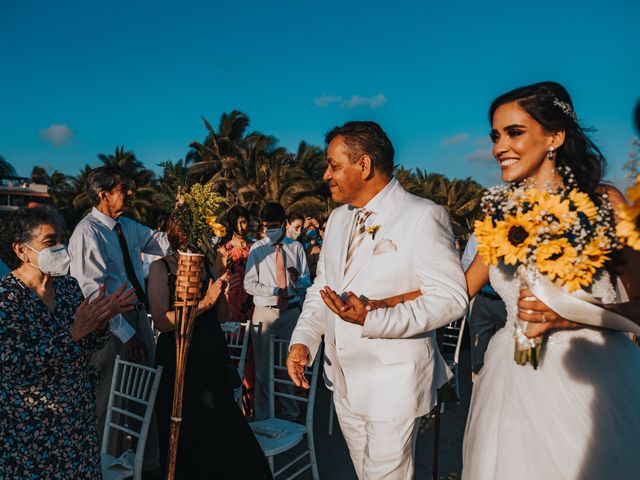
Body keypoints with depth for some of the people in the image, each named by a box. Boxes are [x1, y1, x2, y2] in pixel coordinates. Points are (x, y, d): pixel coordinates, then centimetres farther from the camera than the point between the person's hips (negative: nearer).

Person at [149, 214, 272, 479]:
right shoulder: (161, 267, -7)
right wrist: (205, 303, -19)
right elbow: (161, 321, -16)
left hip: (213, 356, 4)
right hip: (179, 360, -4)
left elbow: (223, 316, 10)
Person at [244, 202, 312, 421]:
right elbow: (249, 284, -3)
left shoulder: (296, 247, 6)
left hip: (292, 312, 2)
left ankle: (290, 414, 26)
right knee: (263, 366, 3)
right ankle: (262, 417, 18)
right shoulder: (257, 249, 3)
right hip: (265, 313, -1)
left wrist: (296, 278, -18)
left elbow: (307, 283, 5)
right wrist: (275, 291, -14)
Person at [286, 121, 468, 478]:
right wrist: (303, 339, -4)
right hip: (344, 381, 7)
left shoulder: (423, 217, -16)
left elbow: (451, 297, -20)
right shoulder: (338, 218, 7)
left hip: (394, 385, -7)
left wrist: (371, 320, -30)